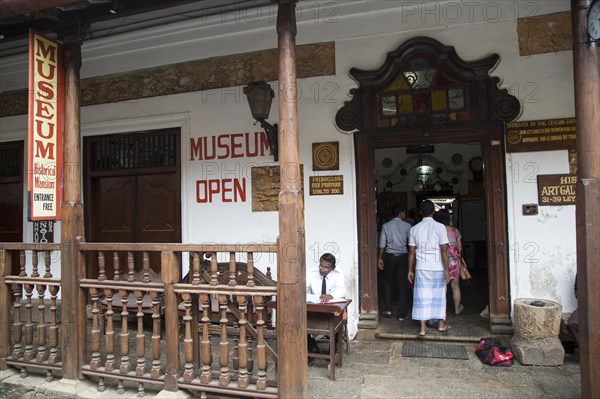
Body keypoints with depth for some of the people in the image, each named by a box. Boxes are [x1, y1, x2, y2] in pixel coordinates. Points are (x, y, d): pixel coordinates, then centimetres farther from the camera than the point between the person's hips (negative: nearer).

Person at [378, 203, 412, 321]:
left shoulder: (386, 226, 0)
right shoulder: (407, 226, -3)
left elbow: (382, 244, 0)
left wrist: (380, 258, 7)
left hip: (390, 256, 1)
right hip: (403, 256, -1)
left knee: (388, 283, 17)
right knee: (403, 285, 5)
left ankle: (388, 310, 16)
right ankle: (401, 314, 9)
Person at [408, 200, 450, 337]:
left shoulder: (414, 229, 1)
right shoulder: (440, 227, -7)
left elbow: (411, 251, 2)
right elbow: (444, 250, -11)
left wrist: (410, 270, 9)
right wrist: (446, 269, -6)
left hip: (421, 268, 1)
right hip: (437, 268, -1)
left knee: (422, 296, 5)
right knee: (439, 295, 14)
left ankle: (423, 328, 6)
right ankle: (441, 324, 29)